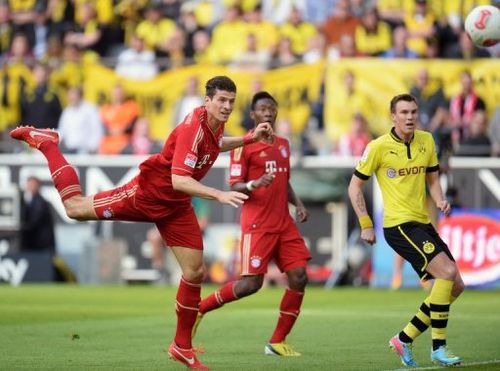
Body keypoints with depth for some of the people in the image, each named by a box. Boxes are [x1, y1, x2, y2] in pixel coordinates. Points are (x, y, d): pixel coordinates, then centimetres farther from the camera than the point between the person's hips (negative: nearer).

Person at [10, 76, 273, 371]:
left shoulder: (216, 124, -3)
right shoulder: (193, 128, -30)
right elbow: (179, 180, -37)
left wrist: (250, 139, 13)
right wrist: (219, 195, -46)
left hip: (176, 207, 7)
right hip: (146, 193, -7)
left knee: (195, 272, 1)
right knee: (74, 207, 3)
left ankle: (182, 346, 15)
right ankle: (45, 143, 25)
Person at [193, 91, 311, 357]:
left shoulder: (283, 145, 16)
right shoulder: (245, 146, -5)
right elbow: (234, 187, -9)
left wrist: (298, 204, 9)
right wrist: (254, 184, -28)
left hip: (284, 225, 7)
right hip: (257, 225, -7)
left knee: (299, 278, -4)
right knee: (251, 283, -12)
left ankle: (277, 342, 4)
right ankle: (199, 308, 8)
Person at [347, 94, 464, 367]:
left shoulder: (426, 141, 7)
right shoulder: (379, 147, -9)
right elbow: (355, 186, -2)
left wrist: (440, 201, -2)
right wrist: (365, 225, -6)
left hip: (423, 222, 7)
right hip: (399, 224, -7)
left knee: (455, 286, 3)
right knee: (448, 272, -23)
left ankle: (405, 339, 13)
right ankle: (438, 348, -16)